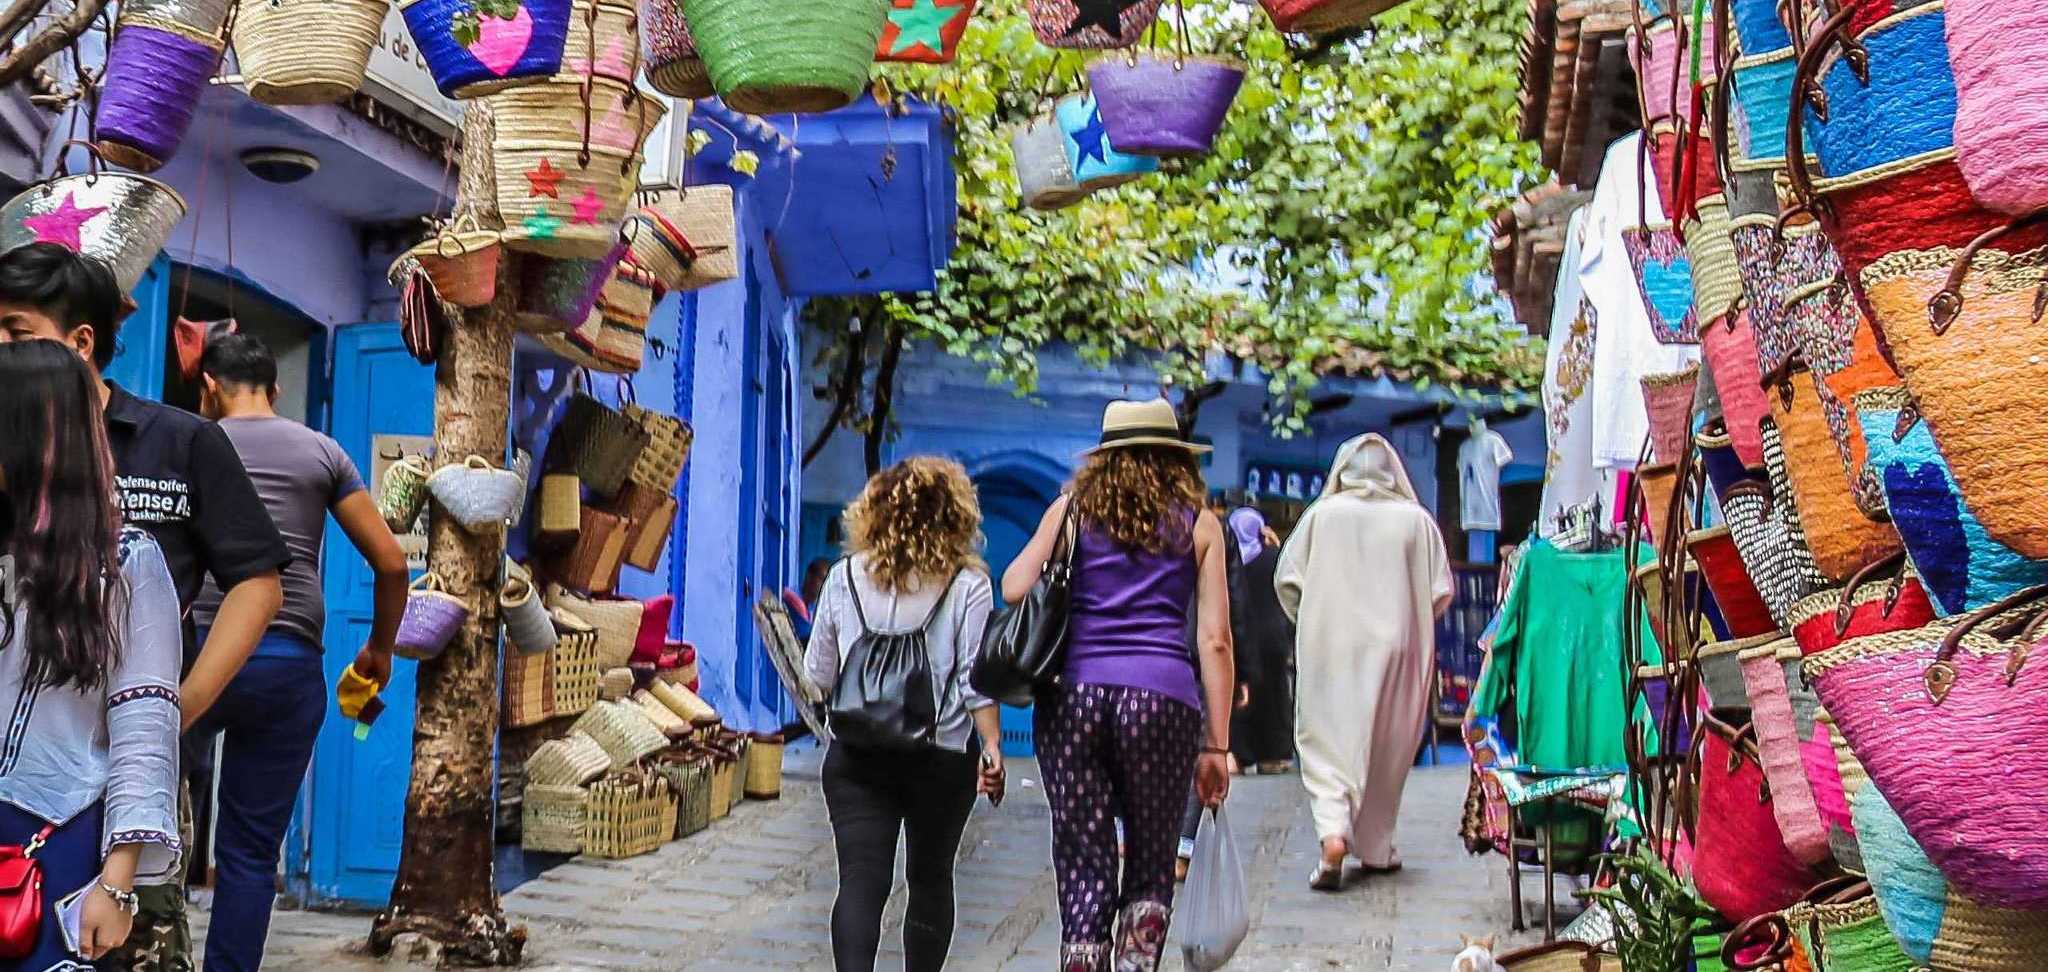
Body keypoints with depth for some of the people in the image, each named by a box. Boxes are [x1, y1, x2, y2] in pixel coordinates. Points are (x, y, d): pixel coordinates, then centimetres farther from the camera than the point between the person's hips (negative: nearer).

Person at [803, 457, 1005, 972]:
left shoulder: (844, 578, 4)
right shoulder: (968, 585, -3)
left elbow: (819, 674, 11)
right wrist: (992, 747, -4)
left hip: (856, 755, 1)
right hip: (944, 755, 0)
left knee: (861, 880, -6)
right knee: (930, 878, 16)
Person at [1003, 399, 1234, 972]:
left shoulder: (1072, 509, 12)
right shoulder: (1199, 524, 12)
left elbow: (1014, 588, 3)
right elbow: (1215, 640, 6)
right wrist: (1217, 744, 7)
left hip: (1073, 695, 1)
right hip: (1163, 698, -1)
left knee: (1083, 867, 6)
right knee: (1151, 866, 11)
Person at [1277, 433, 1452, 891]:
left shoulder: (1322, 514, -2)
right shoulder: (1416, 519, -1)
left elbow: (1287, 578, -2)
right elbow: (1441, 591, 0)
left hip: (1329, 648, -1)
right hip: (1394, 648, 1)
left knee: (1327, 740, 2)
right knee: (1386, 748, 14)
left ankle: (1333, 829, -22)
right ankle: (1376, 847, 23)